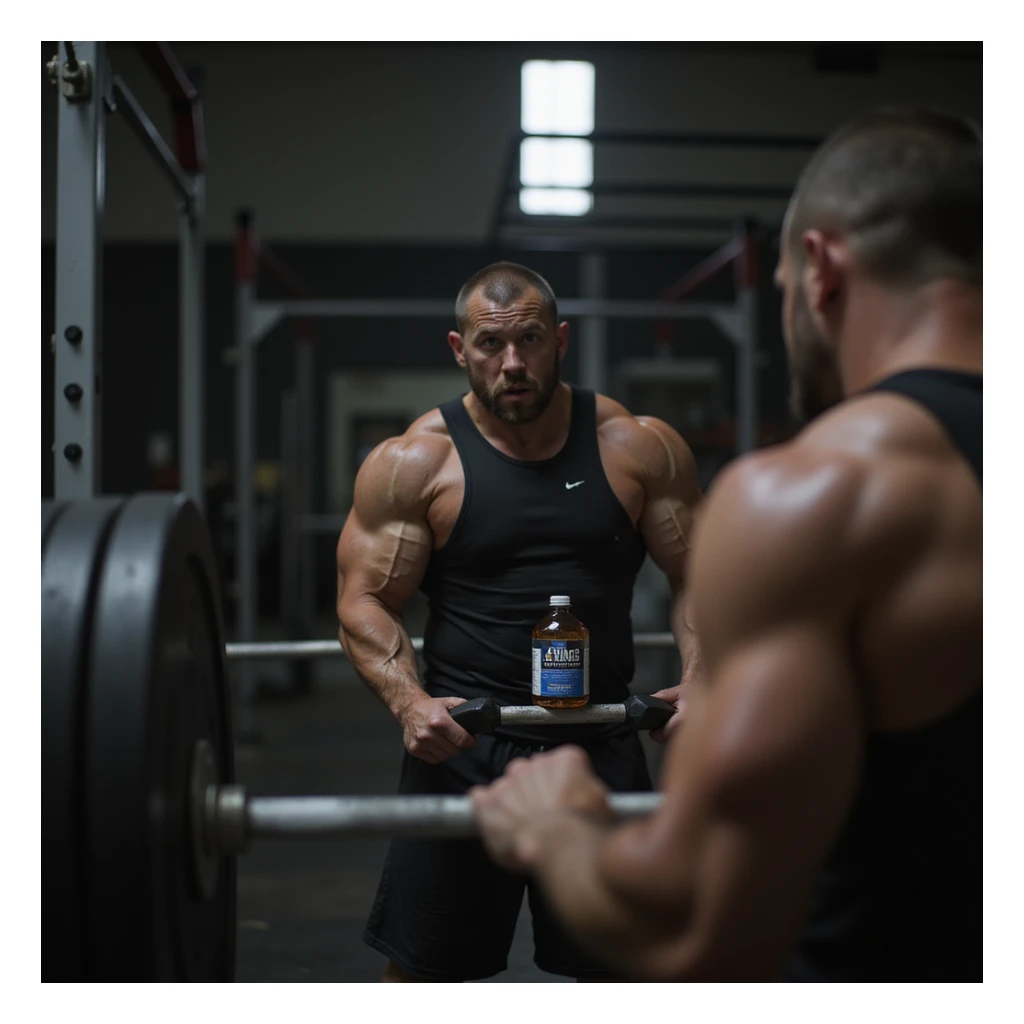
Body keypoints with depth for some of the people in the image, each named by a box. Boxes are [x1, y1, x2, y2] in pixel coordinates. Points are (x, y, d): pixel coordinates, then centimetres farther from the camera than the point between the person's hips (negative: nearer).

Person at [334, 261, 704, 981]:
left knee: (620, 967, 14)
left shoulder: (639, 448, 0)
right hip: (462, 740, -1)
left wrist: (699, 678, -13)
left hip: (602, 743, 2)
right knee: (422, 972, 9)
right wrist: (409, 701, -20)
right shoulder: (414, 462, -4)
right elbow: (365, 602, -3)